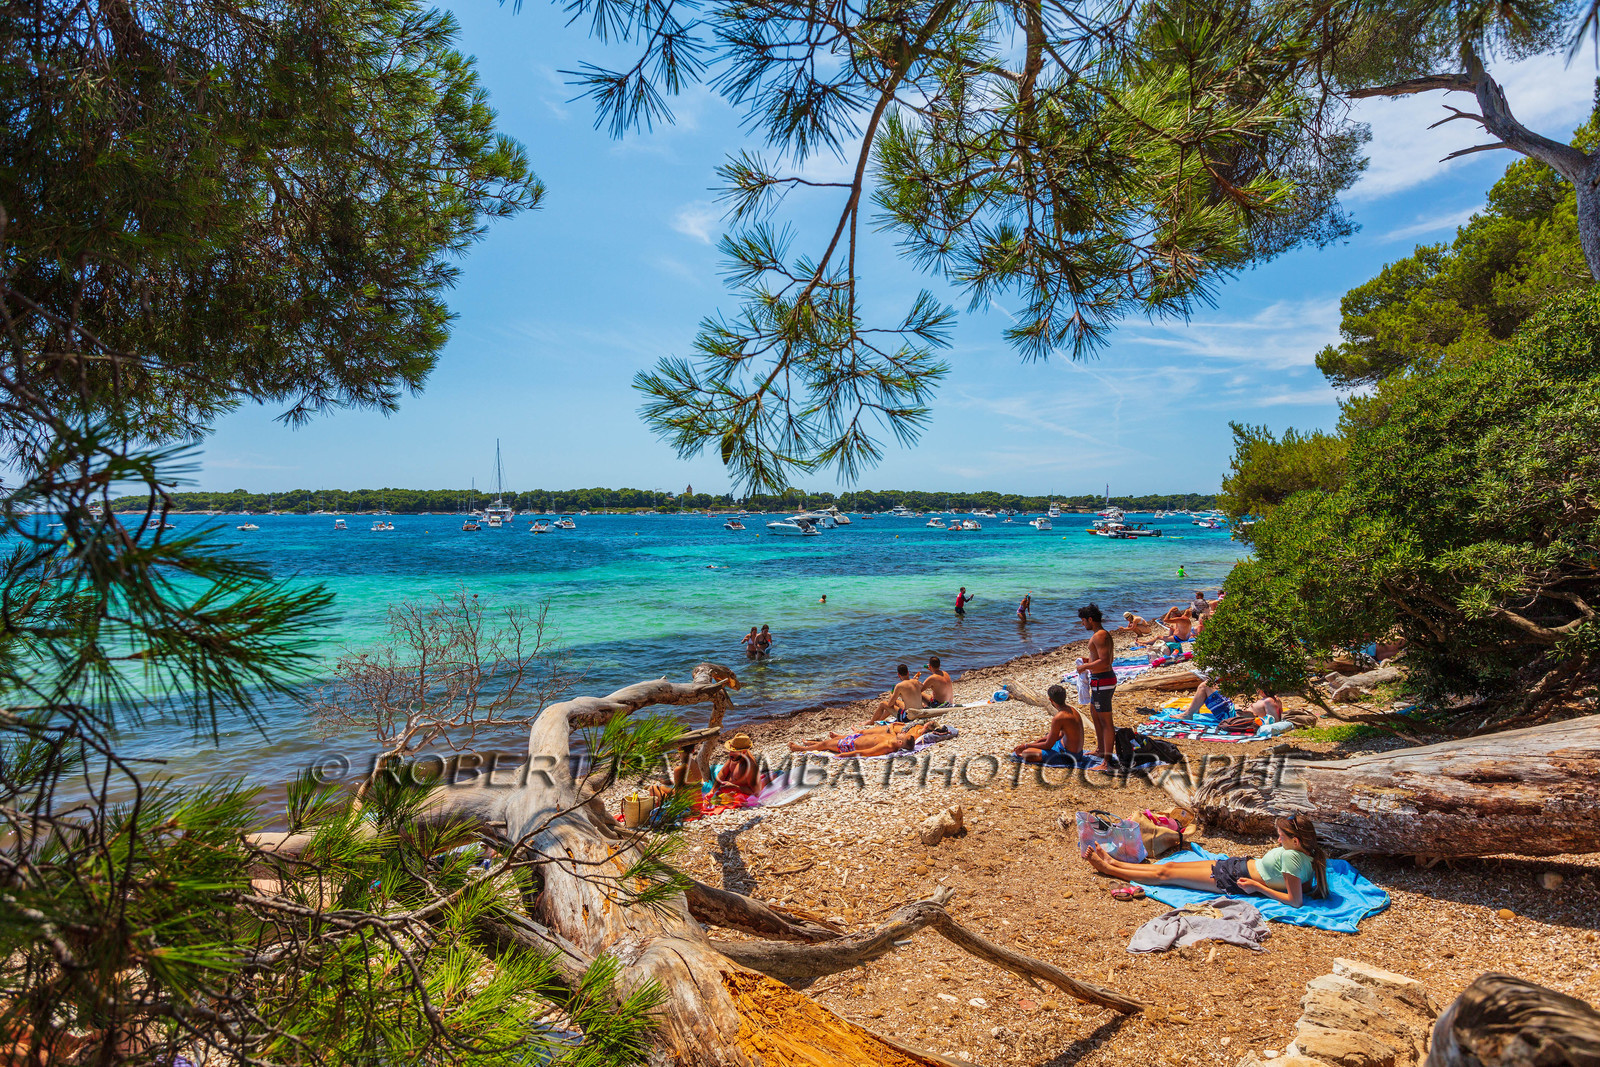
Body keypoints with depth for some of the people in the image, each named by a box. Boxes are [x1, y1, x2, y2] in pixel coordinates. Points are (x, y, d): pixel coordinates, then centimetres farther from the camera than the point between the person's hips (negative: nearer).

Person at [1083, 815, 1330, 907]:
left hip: (1233, 881, -9)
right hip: (1238, 865, 9)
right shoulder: (1302, 852, -2)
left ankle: (1109, 869, 11)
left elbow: (1295, 900, -28)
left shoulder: (1292, 857, -27)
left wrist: (1258, 887, -22)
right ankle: (1114, 863, 19)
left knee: (1165, 874, -1)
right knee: (1169, 866, 10)